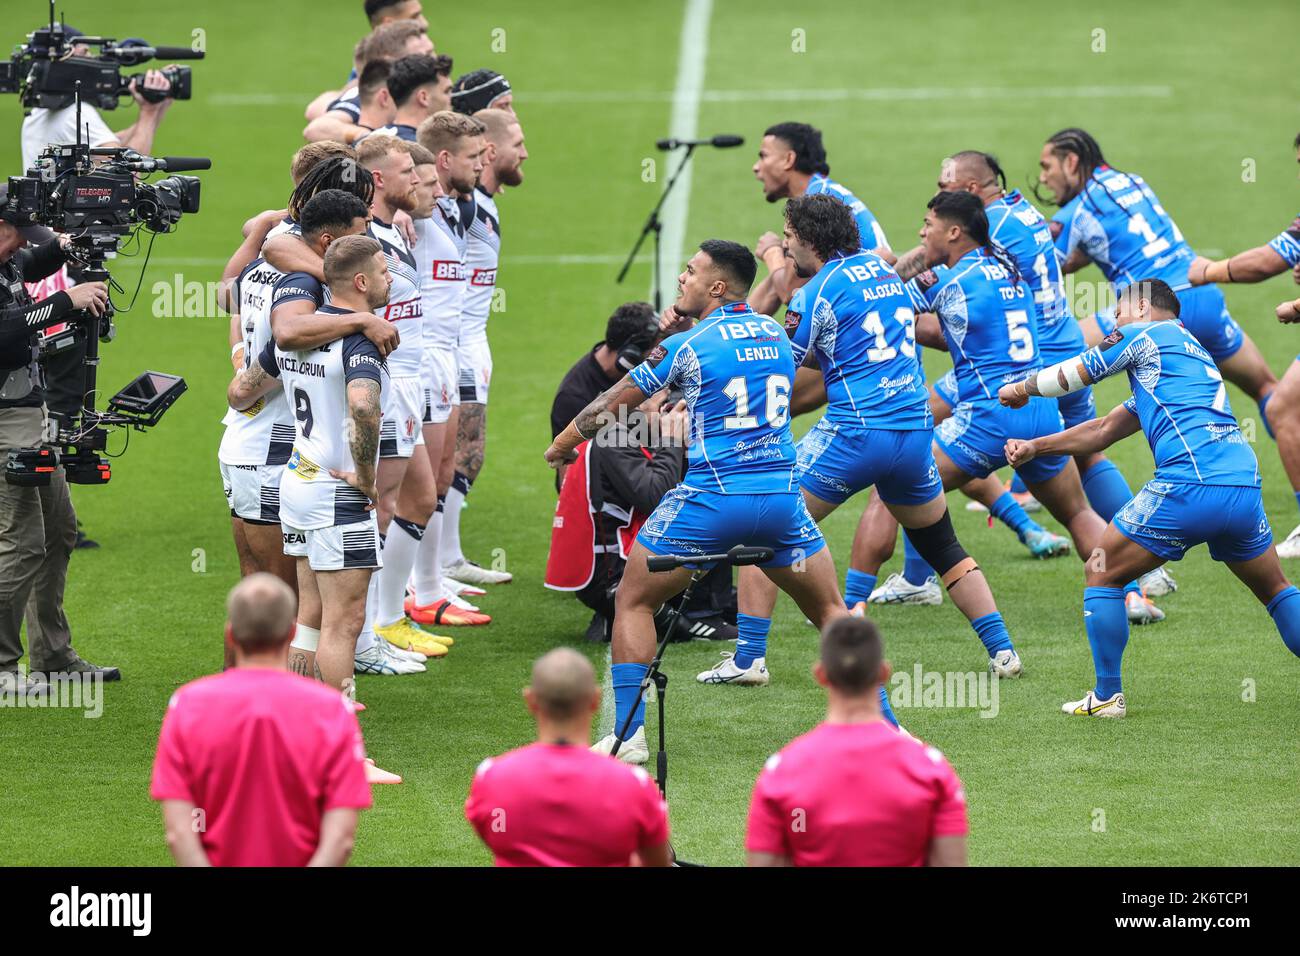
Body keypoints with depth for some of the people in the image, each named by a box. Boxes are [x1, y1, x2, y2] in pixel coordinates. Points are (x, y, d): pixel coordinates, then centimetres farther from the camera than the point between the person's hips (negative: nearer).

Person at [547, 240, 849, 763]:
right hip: (781, 496, 4)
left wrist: (563, 444, 23)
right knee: (830, 609, 17)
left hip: (711, 497, -4)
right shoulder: (775, 334, 11)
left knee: (633, 601, 11)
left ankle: (627, 736, 4)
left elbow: (615, 403, 8)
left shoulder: (686, 346, -3)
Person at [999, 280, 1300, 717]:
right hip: (1245, 487, 7)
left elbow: (1073, 374, 18)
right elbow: (1104, 430, 35)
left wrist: (1022, 387, 38)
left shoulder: (1143, 335, 10)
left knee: (1102, 574, 9)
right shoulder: (1194, 354, 33)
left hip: (1190, 485, -7)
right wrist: (1034, 447, 32)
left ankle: (1107, 695, 10)